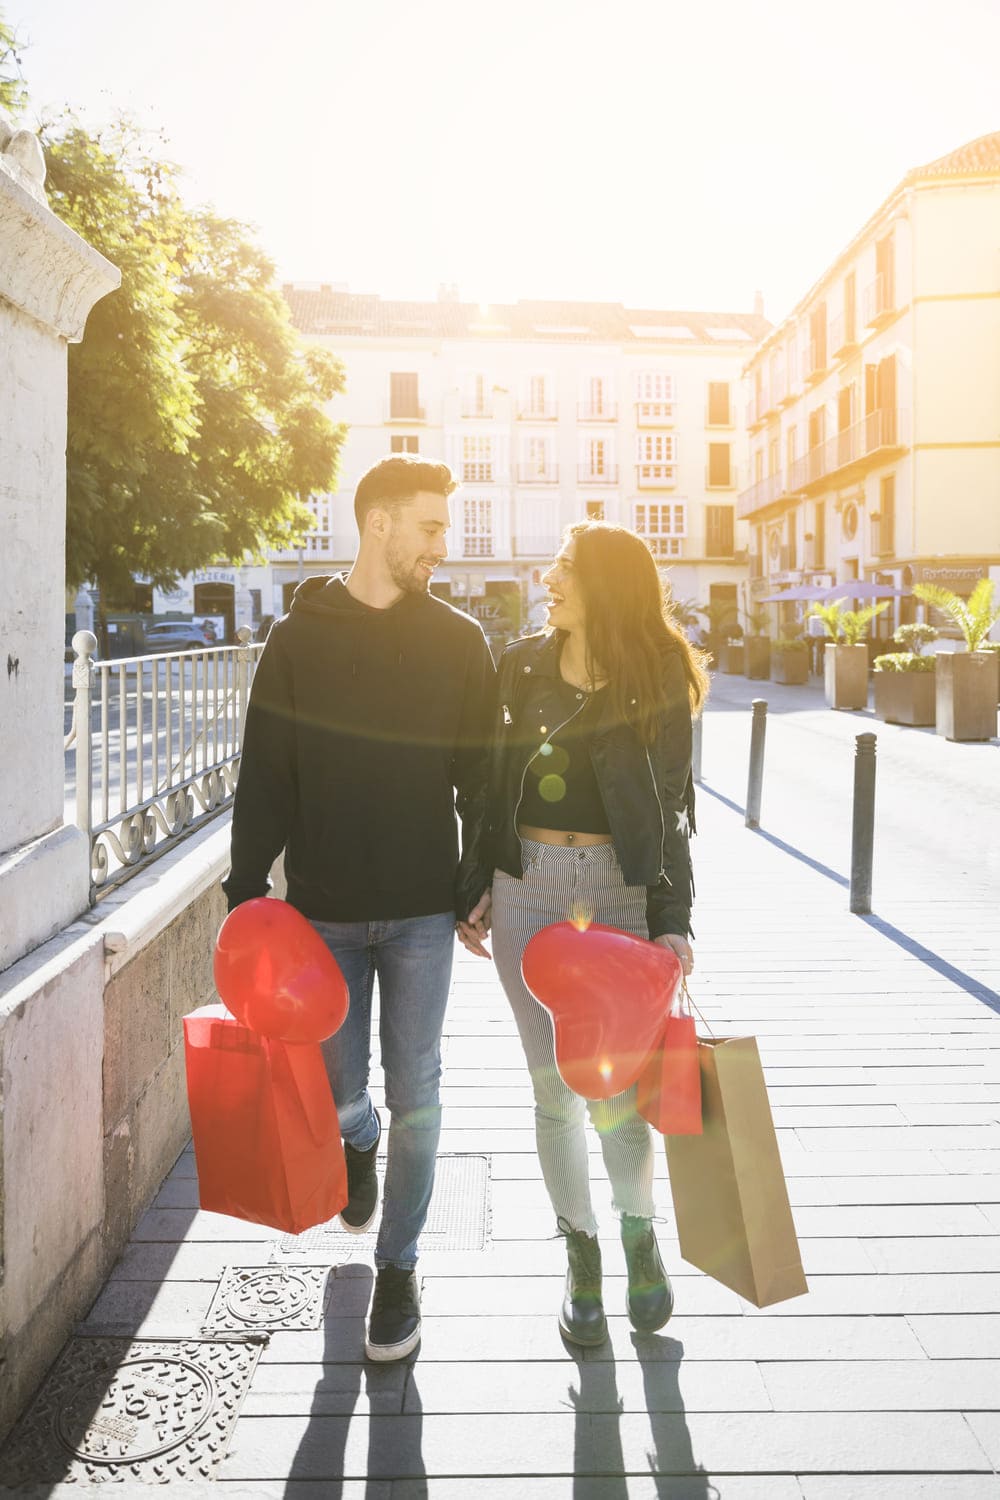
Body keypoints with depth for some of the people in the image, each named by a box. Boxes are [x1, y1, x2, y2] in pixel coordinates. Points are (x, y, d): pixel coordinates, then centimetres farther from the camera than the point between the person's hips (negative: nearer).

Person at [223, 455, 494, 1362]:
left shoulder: (460, 642, 2)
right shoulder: (298, 639, 0)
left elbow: (481, 776, 5)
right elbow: (264, 777, 0)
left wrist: (481, 887, 3)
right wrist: (248, 891, -5)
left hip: (423, 911, 0)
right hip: (323, 909, 0)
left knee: (415, 1096, 4)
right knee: (338, 1087, 8)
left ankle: (398, 1268, 23)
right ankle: (360, 1147, 45)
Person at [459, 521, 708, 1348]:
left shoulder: (656, 683, -2)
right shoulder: (520, 666, 6)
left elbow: (670, 813, -1)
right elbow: (491, 784, 11)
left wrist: (673, 922, -7)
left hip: (619, 889, -2)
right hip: (527, 886, 3)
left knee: (612, 1089, -3)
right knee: (555, 1087, 6)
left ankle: (639, 1230, 27)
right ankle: (582, 1255, 26)